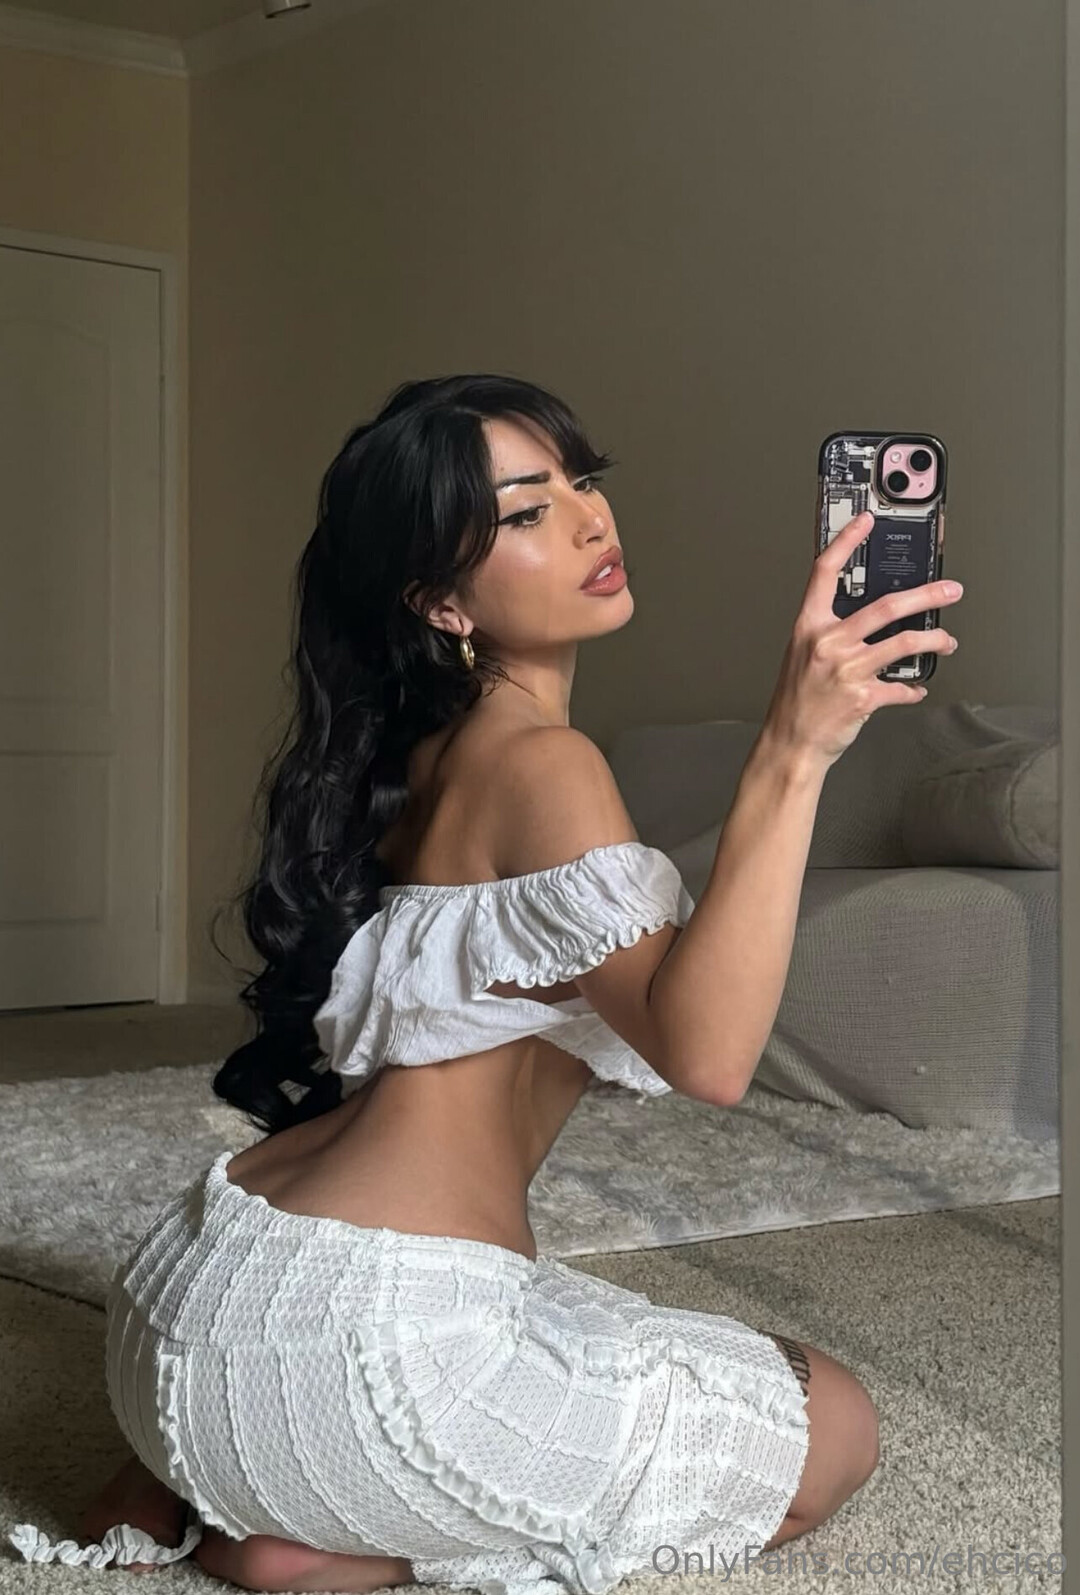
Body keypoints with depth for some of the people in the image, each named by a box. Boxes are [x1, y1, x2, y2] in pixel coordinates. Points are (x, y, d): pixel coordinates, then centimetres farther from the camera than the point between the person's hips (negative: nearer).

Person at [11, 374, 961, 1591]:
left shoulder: (422, 755, 14)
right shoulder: (537, 762, -14)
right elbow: (704, 1053, -27)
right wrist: (793, 751, -29)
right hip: (359, 1340, -9)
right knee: (833, 1430, 10)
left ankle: (191, 1494, 12)